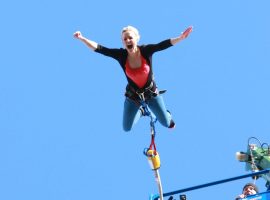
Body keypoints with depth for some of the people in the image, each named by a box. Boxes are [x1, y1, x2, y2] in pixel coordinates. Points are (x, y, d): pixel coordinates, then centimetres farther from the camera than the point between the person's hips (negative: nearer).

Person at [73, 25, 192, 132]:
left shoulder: (146, 50, -24)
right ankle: (140, 112, 41)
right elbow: (99, 48, -27)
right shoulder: (121, 55, -22)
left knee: (166, 123, 12)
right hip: (133, 95, 1)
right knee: (127, 128, 9)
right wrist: (82, 38, -37)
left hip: (151, 93, -1)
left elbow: (164, 44, -36)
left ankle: (167, 115, 53)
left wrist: (180, 38, -51)